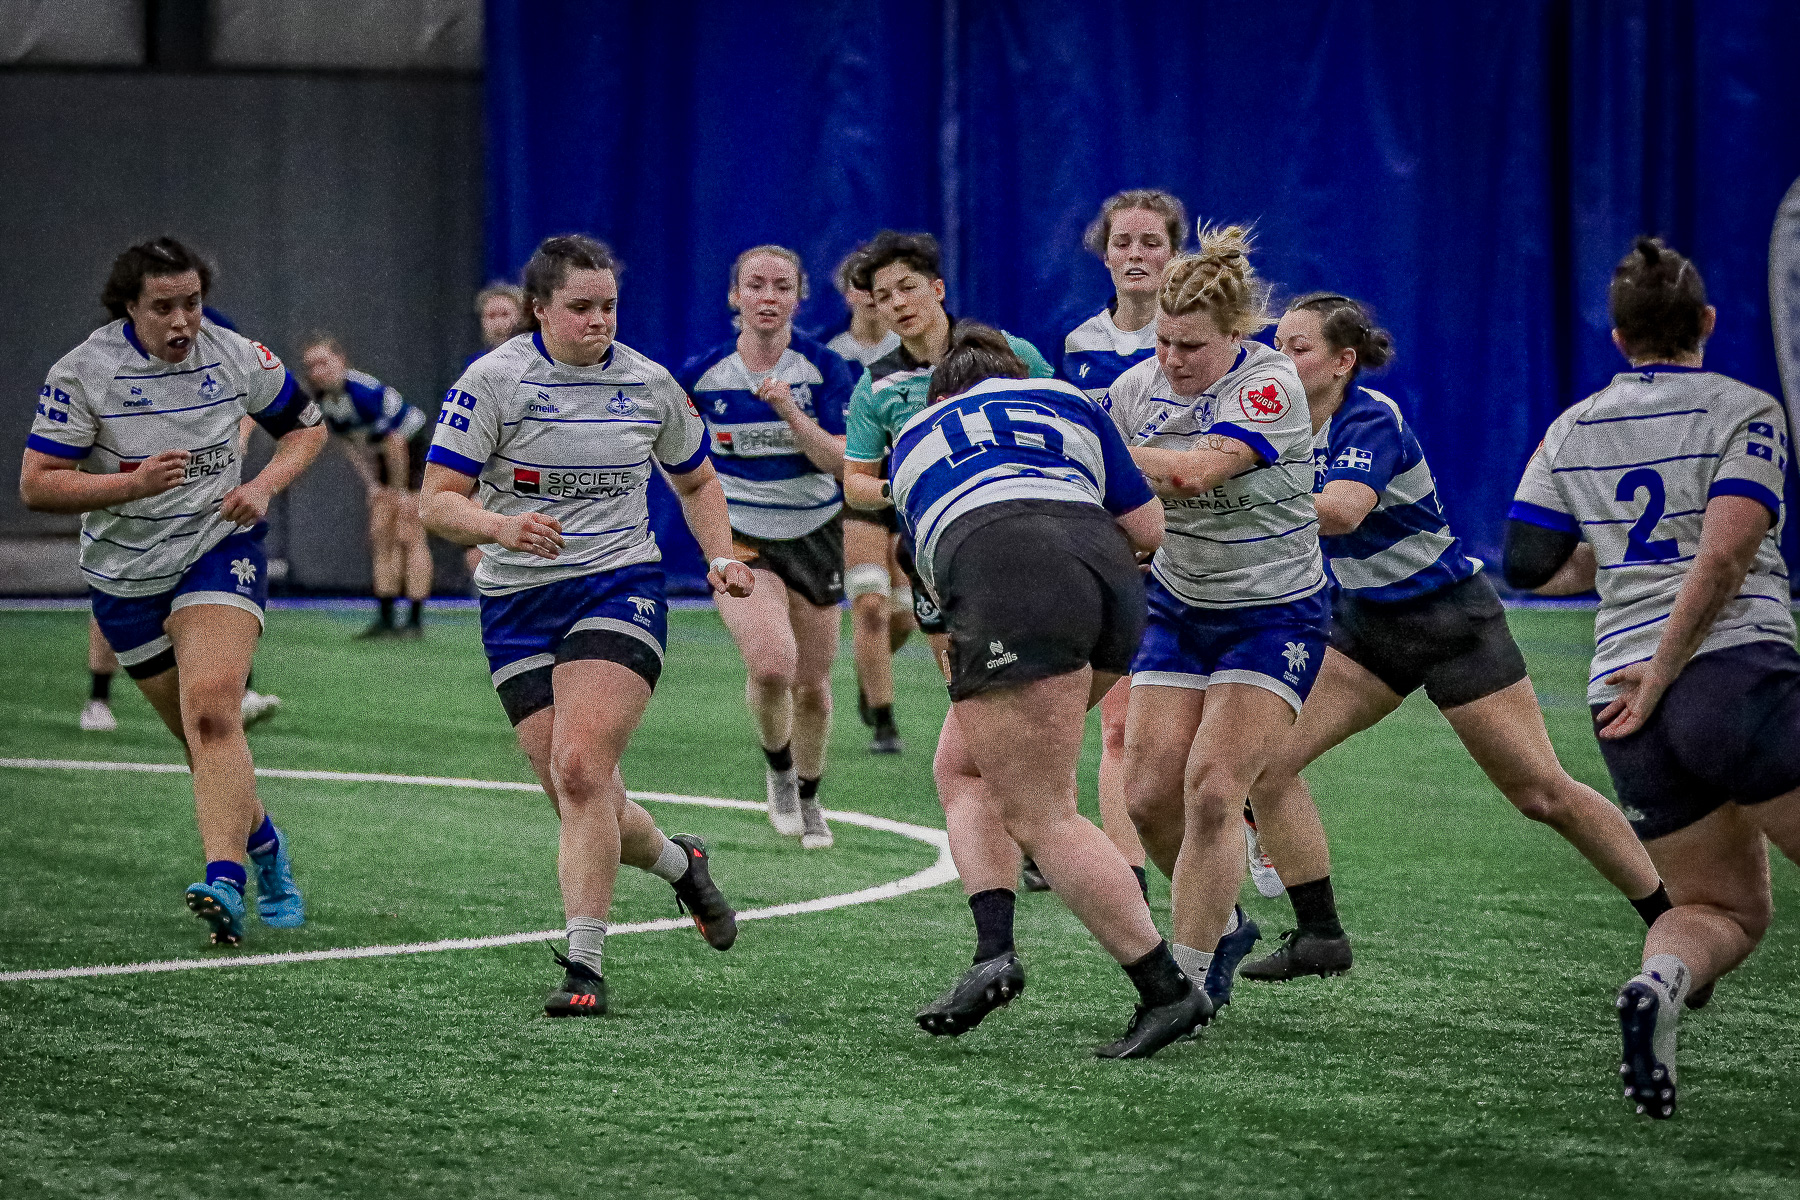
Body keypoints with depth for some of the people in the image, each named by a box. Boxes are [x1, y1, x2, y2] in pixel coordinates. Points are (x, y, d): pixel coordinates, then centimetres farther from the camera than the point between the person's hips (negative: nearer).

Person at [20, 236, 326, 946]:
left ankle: (225, 882, -36)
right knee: (201, 735, 11)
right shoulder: (84, 370, -12)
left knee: (212, 711, -25)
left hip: (219, 550, -2)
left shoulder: (236, 356, -6)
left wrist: (264, 486, -8)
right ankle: (265, 849, 36)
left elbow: (305, 426, 11)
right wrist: (133, 484, -26)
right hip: (125, 575, 2)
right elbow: (36, 484, -13)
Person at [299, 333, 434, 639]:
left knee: (408, 535, -12)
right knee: (380, 536, 3)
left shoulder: (366, 392, -32)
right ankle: (385, 619, 4)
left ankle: (416, 620, -12)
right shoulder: (322, 399, -7)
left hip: (415, 449, -8)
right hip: (381, 457, 8)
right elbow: (350, 445, 5)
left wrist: (399, 491, -17)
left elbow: (395, 443, -26)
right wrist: (371, 485, -1)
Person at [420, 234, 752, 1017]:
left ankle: (584, 965, -19)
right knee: (580, 802, 0)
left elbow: (695, 480, 21)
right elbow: (437, 503, -9)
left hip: (620, 592, -1)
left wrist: (720, 556, 5)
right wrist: (500, 526, -28)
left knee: (580, 770, -21)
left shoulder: (648, 384, 3)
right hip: (517, 603, 1)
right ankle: (677, 863, 33)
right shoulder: (494, 380, -6)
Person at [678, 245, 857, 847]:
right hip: (740, 541, -1)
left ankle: (807, 798, 34)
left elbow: (840, 462, -15)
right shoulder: (702, 374, -7)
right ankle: (778, 769, 4)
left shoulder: (823, 369, -8)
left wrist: (790, 411, -27)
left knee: (812, 686, 8)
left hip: (814, 535, 1)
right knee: (771, 663, -25)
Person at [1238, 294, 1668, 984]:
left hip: (1451, 620, -7)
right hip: (1365, 623, 7)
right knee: (1266, 758, -9)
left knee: (1544, 794, -4)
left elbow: (1339, 511, -43)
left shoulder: (1372, 421, -24)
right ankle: (1319, 937, -1)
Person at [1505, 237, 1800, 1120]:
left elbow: (1528, 565, 13)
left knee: (1725, 910, 15)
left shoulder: (1573, 431, 14)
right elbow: (1724, 556, -12)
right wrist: (1660, 678, -11)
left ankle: (1659, 980, -18)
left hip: (1626, 708, 5)